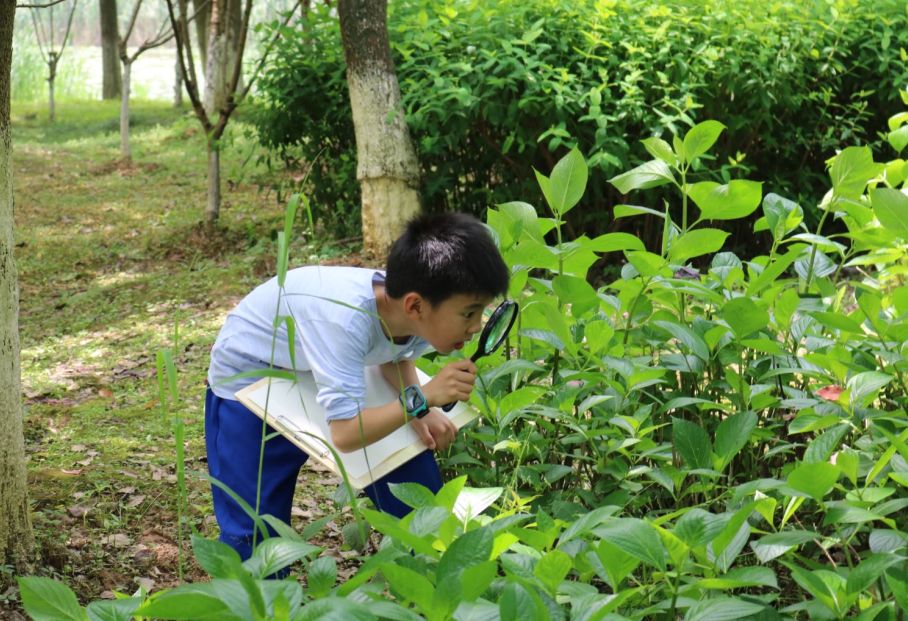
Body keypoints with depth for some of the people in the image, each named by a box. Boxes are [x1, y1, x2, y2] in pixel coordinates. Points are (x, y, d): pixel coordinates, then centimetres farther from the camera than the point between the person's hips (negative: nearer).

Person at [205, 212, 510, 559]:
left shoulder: (421, 313, -22)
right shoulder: (347, 319, -42)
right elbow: (345, 435, -42)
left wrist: (420, 412, -16)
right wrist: (420, 399, -45)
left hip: (339, 374, 6)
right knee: (254, 534, -13)